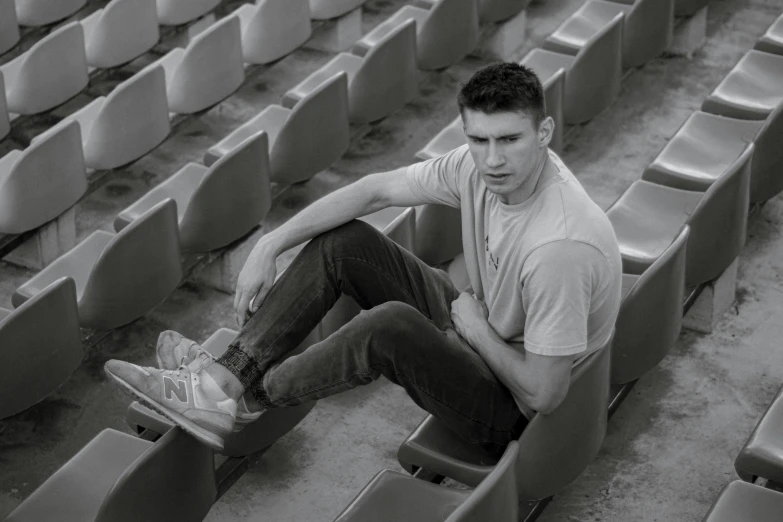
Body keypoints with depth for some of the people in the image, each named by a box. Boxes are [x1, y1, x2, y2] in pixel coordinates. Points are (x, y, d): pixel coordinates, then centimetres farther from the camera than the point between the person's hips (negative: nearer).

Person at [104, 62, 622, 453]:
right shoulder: (480, 165, -13)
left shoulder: (559, 246, -36)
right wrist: (269, 246, -4)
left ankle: (245, 400, -10)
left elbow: (544, 392, -30)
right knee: (342, 241, -4)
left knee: (390, 326, -35)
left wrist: (475, 328, -15)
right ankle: (229, 372, -6)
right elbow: (375, 189, -3)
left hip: (515, 411, -8)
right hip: (477, 326, 8)